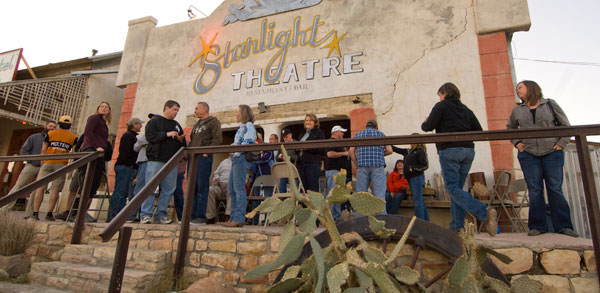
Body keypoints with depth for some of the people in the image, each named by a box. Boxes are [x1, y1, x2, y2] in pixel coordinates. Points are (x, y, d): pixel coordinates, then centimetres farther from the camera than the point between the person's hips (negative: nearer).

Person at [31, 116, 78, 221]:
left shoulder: (50, 134, 9)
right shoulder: (73, 137, 7)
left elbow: (43, 150, 5)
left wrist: (42, 161, 16)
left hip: (47, 163, 1)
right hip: (61, 165, -1)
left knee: (40, 188, 1)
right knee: (55, 190, -1)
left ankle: (35, 213, -4)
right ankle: (49, 214, -5)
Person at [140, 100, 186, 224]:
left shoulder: (176, 125, 23)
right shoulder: (154, 121, 7)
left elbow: (183, 144, 22)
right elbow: (150, 136, -10)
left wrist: (181, 139, 0)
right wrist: (166, 134, -14)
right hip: (156, 160, -5)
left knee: (168, 189, 3)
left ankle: (161, 215, 10)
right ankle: (146, 215, -1)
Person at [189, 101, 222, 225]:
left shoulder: (213, 121, 1)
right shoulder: (196, 125, 27)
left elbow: (218, 139, -10)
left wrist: (207, 152, -16)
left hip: (204, 158, -8)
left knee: (202, 188, -8)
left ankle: (200, 217, -5)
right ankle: (192, 215, 14)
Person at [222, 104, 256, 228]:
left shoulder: (248, 125, -3)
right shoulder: (241, 127, 26)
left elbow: (247, 142, -16)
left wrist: (237, 153, -16)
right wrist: (232, 152, 16)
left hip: (241, 158, -10)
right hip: (236, 159, 10)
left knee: (239, 188, -11)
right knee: (231, 189, 8)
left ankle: (239, 219, -10)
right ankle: (233, 217, 12)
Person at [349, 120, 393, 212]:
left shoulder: (358, 134, 16)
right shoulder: (381, 134, 13)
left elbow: (351, 151, 6)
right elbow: (389, 150, 5)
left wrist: (356, 165, 10)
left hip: (362, 166, 1)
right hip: (378, 166, -1)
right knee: (379, 194, -1)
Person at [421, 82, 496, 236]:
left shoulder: (441, 106, 1)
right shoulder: (466, 109, 19)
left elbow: (428, 127, -6)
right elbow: (478, 130, 16)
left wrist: (424, 123, 16)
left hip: (449, 150, -7)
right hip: (468, 150, 7)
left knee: (453, 188, -7)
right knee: (458, 188, 11)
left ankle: (484, 213, -26)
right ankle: (457, 227, 10)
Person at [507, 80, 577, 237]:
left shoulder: (550, 104, 6)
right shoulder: (517, 110, 12)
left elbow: (565, 125, 7)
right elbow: (510, 128, 24)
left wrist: (561, 144, -4)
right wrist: (517, 143, 9)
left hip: (552, 153, -1)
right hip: (528, 154, 1)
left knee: (555, 189, -3)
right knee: (535, 191, -2)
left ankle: (563, 226, 4)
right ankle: (537, 226, 4)